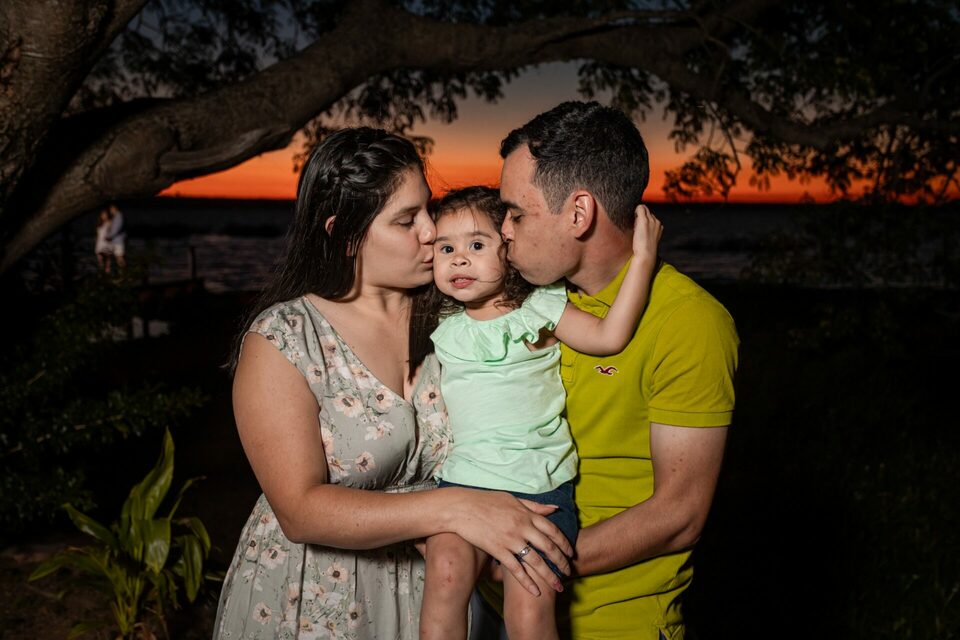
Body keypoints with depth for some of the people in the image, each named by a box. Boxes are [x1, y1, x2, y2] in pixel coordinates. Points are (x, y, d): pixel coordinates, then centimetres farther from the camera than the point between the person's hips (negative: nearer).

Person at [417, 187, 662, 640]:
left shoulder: (539, 310, 4)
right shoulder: (444, 330, 14)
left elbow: (610, 336, -9)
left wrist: (642, 258, -11)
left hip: (539, 485, -2)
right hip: (465, 479, 2)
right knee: (446, 571, -26)